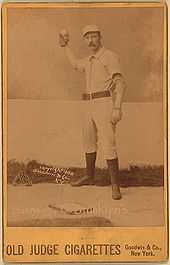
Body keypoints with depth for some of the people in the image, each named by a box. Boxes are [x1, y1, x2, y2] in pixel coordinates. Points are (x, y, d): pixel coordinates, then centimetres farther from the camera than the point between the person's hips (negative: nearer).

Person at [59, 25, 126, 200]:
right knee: (89, 142, 18)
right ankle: (89, 176, 35)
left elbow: (120, 83, -17)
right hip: (90, 106, 9)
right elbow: (75, 64, 41)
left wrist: (117, 108, -26)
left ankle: (115, 185, -11)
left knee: (108, 144, -15)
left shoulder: (110, 56, -8)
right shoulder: (90, 60, 18)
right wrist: (65, 46, 38)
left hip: (105, 104, -9)